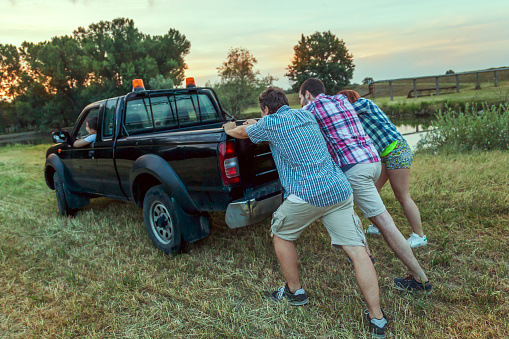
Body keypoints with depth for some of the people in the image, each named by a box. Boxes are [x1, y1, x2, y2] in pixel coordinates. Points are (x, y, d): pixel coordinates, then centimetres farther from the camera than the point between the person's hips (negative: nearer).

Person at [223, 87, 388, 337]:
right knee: (357, 250, 2)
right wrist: (257, 123, 55)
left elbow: (242, 133, 24)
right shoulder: (306, 115, 20)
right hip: (340, 190, 6)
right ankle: (377, 318, 4)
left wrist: (230, 129, 47)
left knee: (281, 234, 21)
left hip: (307, 196, -5)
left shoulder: (269, 123, 3)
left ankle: (295, 291, 31)